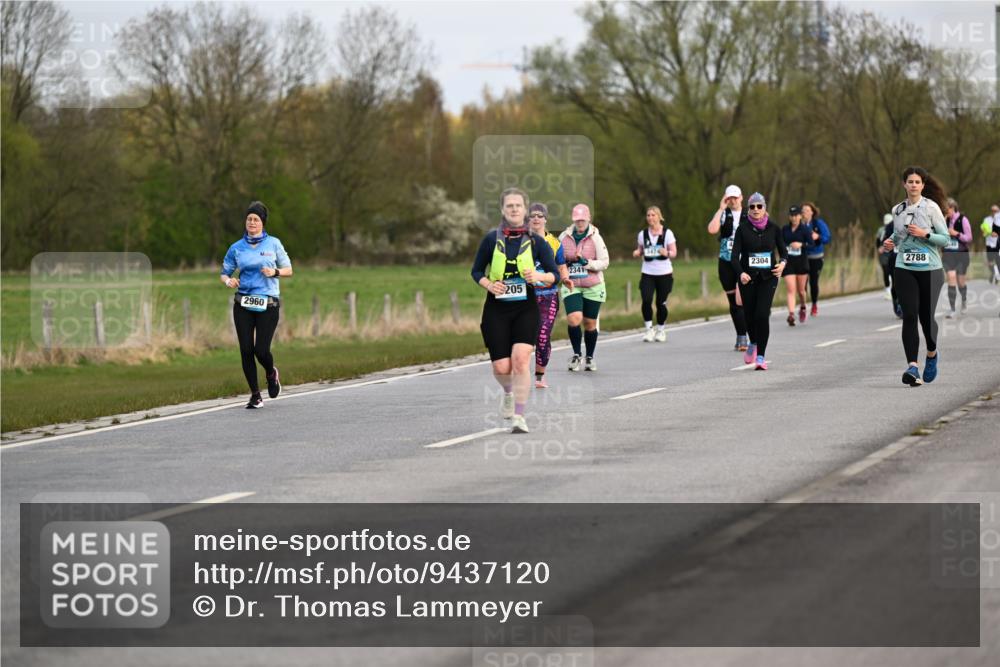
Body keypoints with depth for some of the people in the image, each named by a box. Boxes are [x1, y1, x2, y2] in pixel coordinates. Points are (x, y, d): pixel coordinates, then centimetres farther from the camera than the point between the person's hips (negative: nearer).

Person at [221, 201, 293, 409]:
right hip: (243, 304, 2)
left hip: (268, 304, -2)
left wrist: (275, 272, -12)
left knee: (261, 350, -9)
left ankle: (271, 373, 27)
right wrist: (228, 281, -11)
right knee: (246, 350, -5)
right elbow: (224, 273, 12)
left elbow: (288, 269, 9)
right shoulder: (236, 248, 6)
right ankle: (255, 396, 7)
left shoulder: (273, 244, 3)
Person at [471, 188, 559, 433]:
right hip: (496, 309, 1)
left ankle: (518, 417, -11)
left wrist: (539, 277, -17)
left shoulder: (536, 241, 1)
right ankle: (508, 392, 37)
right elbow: (476, 271, 10)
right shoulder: (491, 239, 1)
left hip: (526, 309, -1)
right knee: (502, 367, -1)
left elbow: (554, 274, 4)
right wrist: (488, 284, -10)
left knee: (521, 359, -20)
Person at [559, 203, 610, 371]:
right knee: (574, 319, -18)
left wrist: (586, 262, -18)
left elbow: (604, 262, -6)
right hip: (571, 286, 1)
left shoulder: (595, 238, -4)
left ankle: (590, 357, 25)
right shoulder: (564, 237, 3)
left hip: (593, 287, -1)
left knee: (590, 323, 6)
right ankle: (576, 354, 1)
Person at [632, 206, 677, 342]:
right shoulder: (643, 234, 5)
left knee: (661, 303, 2)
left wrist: (667, 253, -23)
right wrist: (637, 253, -8)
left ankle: (661, 330, 21)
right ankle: (649, 329, -4)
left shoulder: (667, 233, -2)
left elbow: (674, 252, -2)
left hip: (664, 273, -1)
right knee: (646, 300, -16)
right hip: (648, 273, 1)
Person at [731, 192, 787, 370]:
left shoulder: (773, 229, 1)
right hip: (748, 278, 1)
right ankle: (753, 344, 41)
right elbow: (735, 256, -8)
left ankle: (761, 356, -11)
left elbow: (783, 251, 7)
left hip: (768, 277, -1)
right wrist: (741, 273, -27)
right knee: (750, 315, 9)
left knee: (762, 314, -15)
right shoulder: (743, 229, -2)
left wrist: (782, 263, -16)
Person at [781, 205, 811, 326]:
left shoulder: (805, 230, -3)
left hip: (801, 262, -1)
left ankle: (802, 307, 39)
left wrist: (801, 244, -25)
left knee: (801, 290, 10)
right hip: (788, 263, 1)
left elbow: (811, 245, -11)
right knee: (790, 289, -12)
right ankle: (791, 314, -20)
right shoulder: (784, 229, 6)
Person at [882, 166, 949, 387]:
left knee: (926, 316, 2)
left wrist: (925, 234, -17)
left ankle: (932, 354, 33)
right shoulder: (897, 210, 9)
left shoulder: (931, 207, -3)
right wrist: (891, 242, 3)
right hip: (904, 269, 2)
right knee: (909, 315, -12)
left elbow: (945, 238, -2)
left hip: (930, 269, -2)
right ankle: (912, 366, -16)